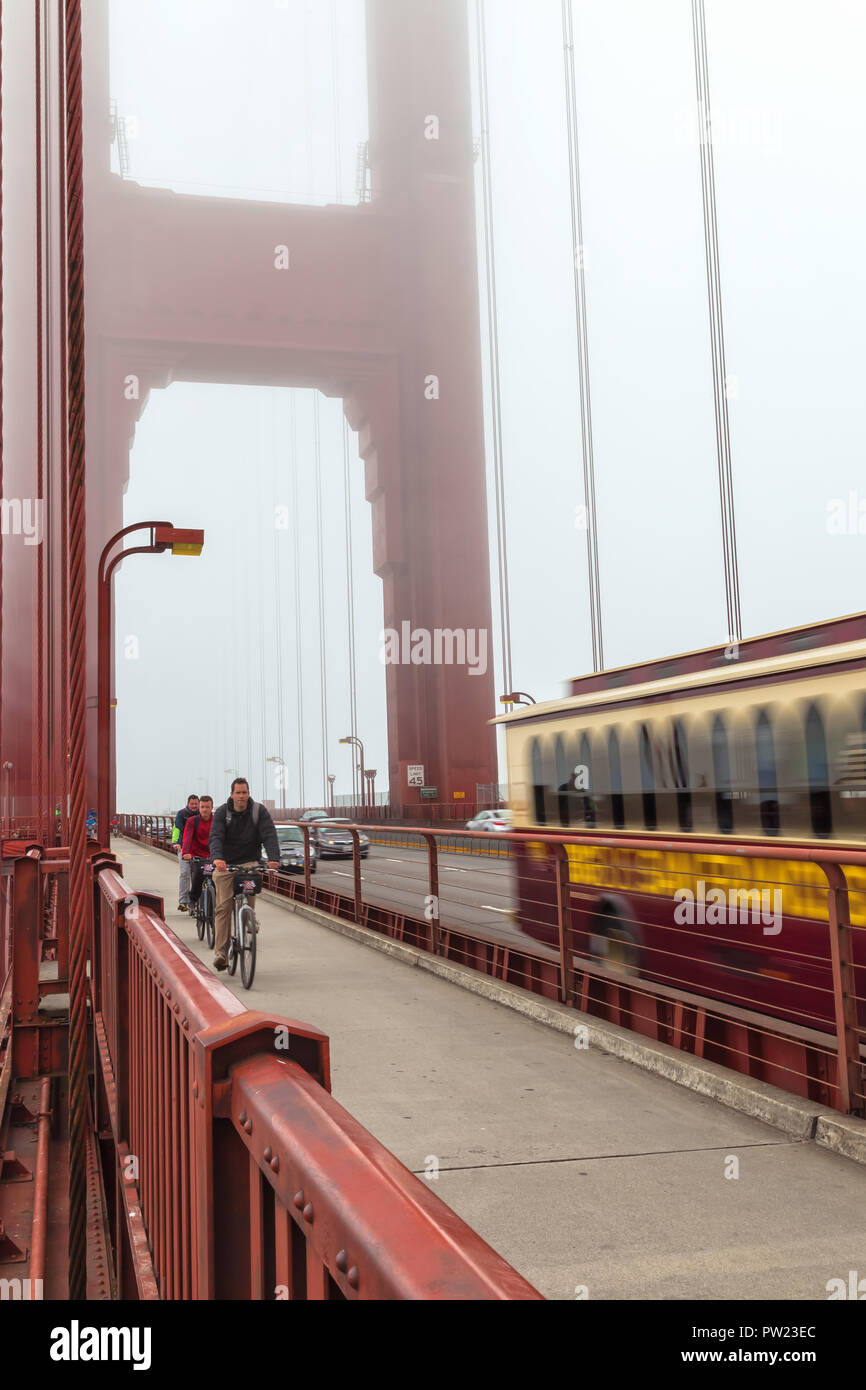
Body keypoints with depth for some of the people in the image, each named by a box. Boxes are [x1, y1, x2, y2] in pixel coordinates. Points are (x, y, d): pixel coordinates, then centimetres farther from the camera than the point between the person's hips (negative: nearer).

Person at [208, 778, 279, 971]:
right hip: (225, 865, 0)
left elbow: (269, 835, -12)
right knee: (223, 906, -9)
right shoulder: (222, 812, -3)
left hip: (249, 863, 0)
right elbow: (216, 837, -17)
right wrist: (217, 858, -37)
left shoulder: (259, 811, -2)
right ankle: (220, 952, -9)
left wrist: (274, 859, -29)